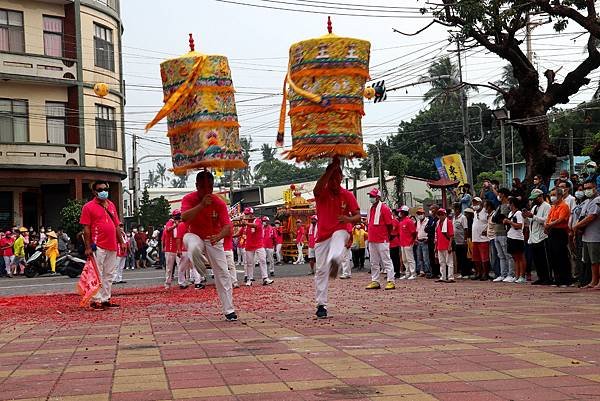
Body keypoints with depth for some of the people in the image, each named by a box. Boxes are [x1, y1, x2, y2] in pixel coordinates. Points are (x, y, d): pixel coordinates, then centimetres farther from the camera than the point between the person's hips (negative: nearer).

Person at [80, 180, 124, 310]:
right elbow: (86, 228, -6)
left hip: (112, 246, 7)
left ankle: (106, 299, 17)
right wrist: (88, 247, -12)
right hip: (98, 247, -7)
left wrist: (121, 242, 14)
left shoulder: (111, 205, 16)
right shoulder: (88, 207, -3)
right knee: (97, 274, -6)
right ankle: (96, 300, -1)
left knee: (109, 275, 10)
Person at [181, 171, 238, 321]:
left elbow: (227, 226, -22)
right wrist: (202, 205, -38)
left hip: (214, 239, 1)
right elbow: (184, 217, -32)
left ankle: (229, 310, 2)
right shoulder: (189, 199, -14)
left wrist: (219, 236, -43)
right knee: (193, 247, -39)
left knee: (223, 274, -5)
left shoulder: (219, 203, -14)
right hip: (195, 236, -1)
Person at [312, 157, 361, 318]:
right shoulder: (322, 193, -2)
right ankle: (321, 305, 7)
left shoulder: (348, 195, 2)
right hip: (322, 235, 1)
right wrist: (331, 168, -35)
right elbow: (317, 189, -28)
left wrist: (349, 219, -23)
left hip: (340, 231, -1)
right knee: (321, 270, 0)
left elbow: (358, 216, 2)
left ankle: (335, 262, -72)